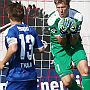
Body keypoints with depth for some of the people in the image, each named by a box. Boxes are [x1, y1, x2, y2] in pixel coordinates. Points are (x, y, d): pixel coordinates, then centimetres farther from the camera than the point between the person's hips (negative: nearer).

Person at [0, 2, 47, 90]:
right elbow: (41, 49, 12)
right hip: (32, 76, 6)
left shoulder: (11, 30, -10)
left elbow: (13, 48, -26)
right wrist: (44, 46, 34)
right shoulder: (32, 30, 8)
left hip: (17, 76, -6)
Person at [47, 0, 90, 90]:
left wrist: (74, 32, -32)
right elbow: (62, 43, -14)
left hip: (75, 45, 1)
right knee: (67, 82, -10)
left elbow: (74, 43, -11)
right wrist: (62, 33, -34)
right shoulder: (52, 20, -19)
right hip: (59, 48, -1)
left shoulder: (77, 16, -15)